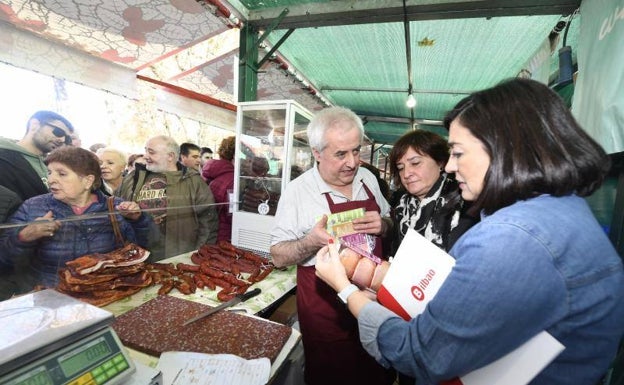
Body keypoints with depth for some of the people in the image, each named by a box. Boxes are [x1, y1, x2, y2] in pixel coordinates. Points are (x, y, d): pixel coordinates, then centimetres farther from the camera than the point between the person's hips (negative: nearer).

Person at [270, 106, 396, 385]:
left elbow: (388, 221, 11)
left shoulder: (367, 178, -2)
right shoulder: (298, 191, -16)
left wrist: (381, 225, -12)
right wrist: (312, 242, -30)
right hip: (324, 304, -4)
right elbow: (279, 257, -11)